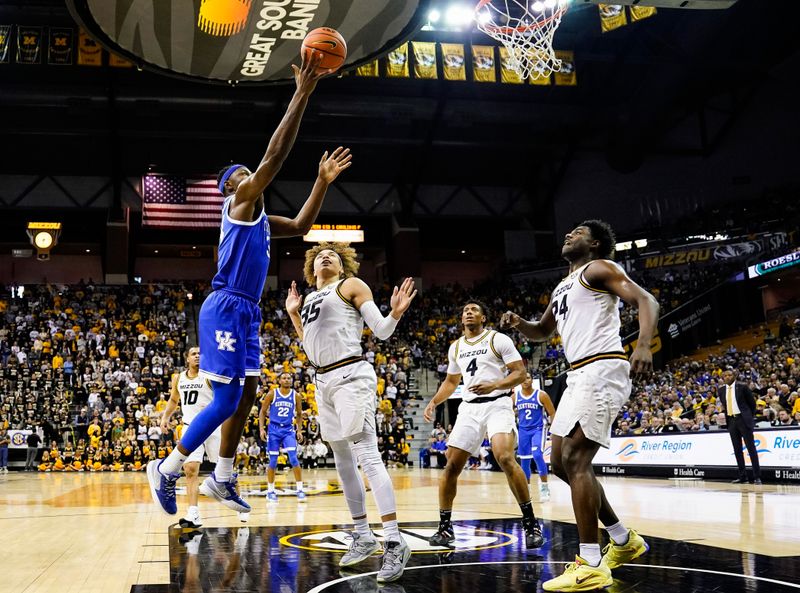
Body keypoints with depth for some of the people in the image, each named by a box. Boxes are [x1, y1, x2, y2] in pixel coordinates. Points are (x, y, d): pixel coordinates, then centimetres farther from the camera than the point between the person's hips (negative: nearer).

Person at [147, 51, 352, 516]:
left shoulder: (260, 218, 23)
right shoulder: (241, 200, -3)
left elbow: (301, 225, 26)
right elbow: (276, 155, -13)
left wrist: (323, 182, 19)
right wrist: (302, 95, -14)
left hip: (246, 311, 10)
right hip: (226, 308, -10)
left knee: (246, 395, 11)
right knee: (226, 401, -11)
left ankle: (222, 478, 20)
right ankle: (167, 469, 1)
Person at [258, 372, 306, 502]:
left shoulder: (296, 396, 1)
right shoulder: (272, 394, -3)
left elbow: (299, 414, 12)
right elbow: (262, 411, 3)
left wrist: (299, 430, 2)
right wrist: (261, 428, -7)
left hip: (288, 429, 0)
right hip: (274, 429, 0)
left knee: (293, 458, -14)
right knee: (273, 461, 3)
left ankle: (300, 489, -9)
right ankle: (270, 491, 17)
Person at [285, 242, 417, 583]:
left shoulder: (352, 285, 3)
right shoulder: (310, 299, 21)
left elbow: (382, 331, -4)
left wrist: (396, 312, -24)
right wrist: (293, 314, 22)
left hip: (350, 376, -8)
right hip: (324, 381, 8)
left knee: (367, 456, -16)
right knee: (343, 460, 10)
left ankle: (394, 542, -18)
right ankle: (363, 536, 19)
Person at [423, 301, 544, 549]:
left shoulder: (498, 340, -2)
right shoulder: (456, 347, 16)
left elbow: (520, 373, -6)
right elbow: (451, 381, 29)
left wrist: (494, 385, -22)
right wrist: (434, 402, 14)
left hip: (497, 404, -6)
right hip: (469, 408, 6)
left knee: (505, 457, -26)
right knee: (451, 465, -1)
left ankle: (531, 523, -15)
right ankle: (445, 527, 12)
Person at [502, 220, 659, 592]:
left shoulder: (599, 269, -1)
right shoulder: (563, 287, 25)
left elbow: (646, 300, -13)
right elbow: (543, 332, 37)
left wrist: (644, 345, -31)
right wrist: (519, 324, 14)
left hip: (602, 370, -10)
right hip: (579, 377, 10)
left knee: (575, 460, -17)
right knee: (561, 463, 11)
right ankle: (624, 541, 22)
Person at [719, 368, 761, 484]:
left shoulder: (742, 387, -4)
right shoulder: (721, 390, 8)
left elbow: (752, 402, 3)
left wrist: (750, 417, 6)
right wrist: (725, 412, 11)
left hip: (743, 420, -5)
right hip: (731, 421, 5)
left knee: (751, 448, -5)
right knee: (737, 449, 6)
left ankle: (757, 476, -5)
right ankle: (742, 476, 11)